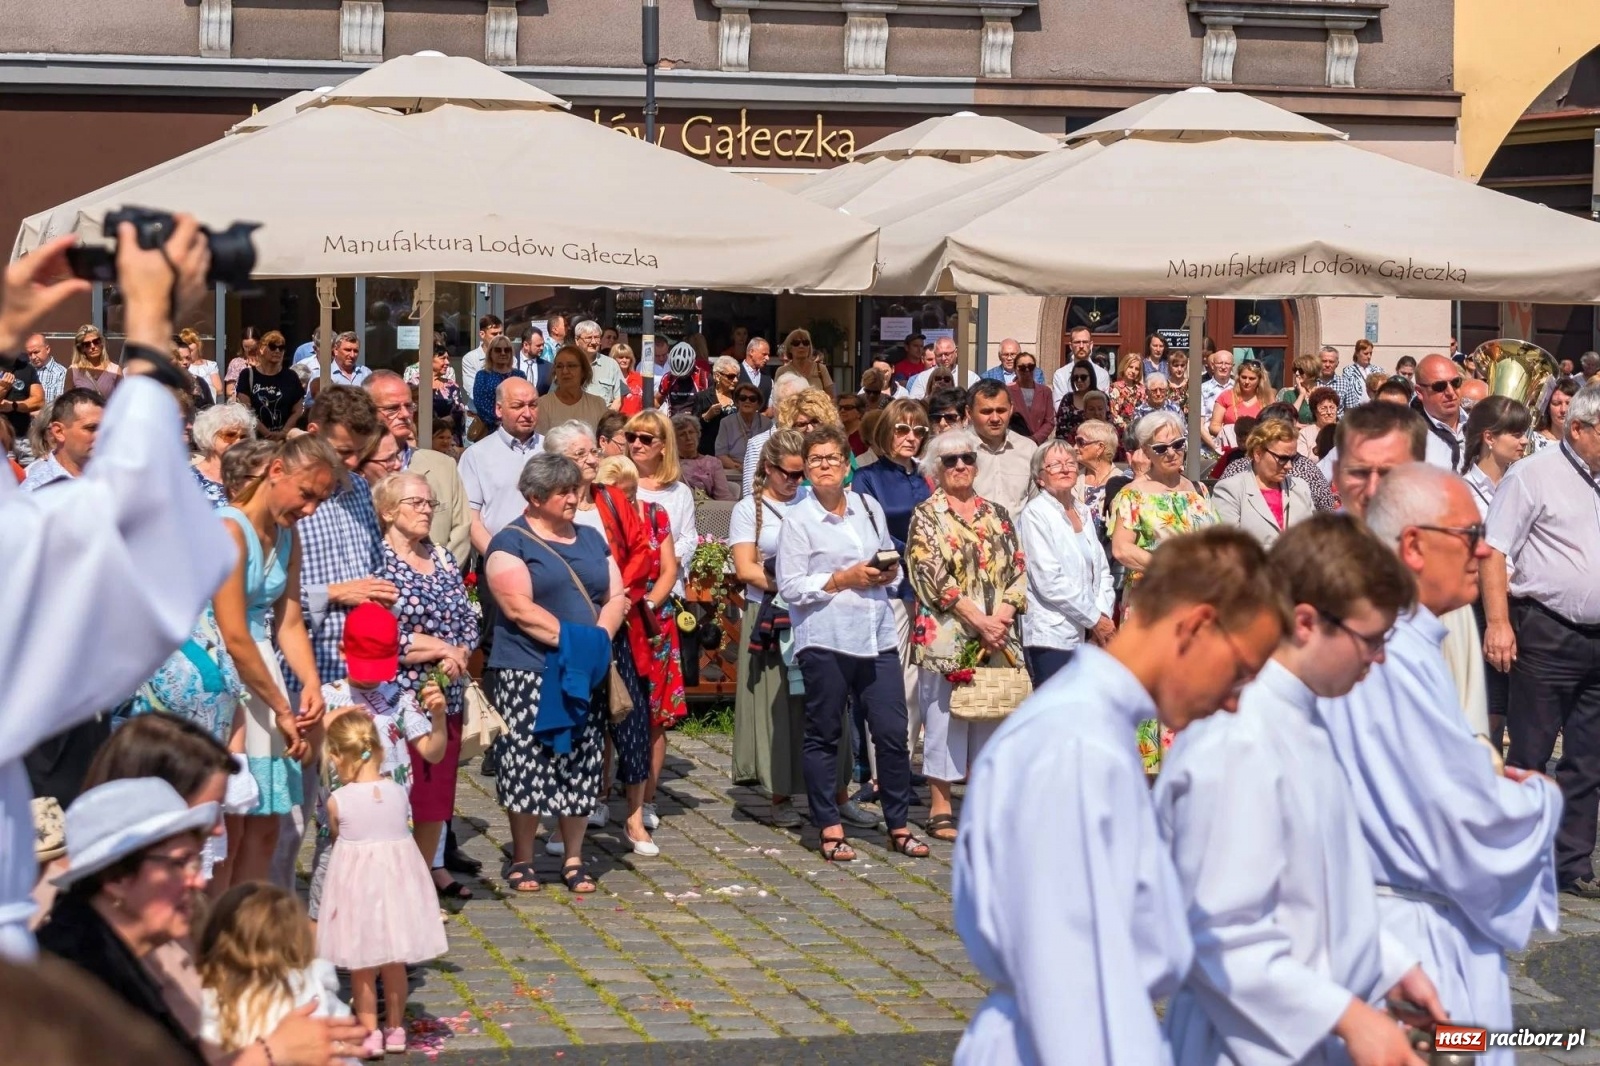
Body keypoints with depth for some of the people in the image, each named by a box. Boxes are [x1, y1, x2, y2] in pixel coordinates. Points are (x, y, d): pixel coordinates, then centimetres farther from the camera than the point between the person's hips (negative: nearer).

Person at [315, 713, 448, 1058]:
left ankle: (369, 1033, 14)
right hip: (397, 877, 3)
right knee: (394, 963, 17)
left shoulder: (338, 801, -13)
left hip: (357, 883, -3)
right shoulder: (398, 791, -5)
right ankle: (395, 1029, 26)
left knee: (362, 967, 10)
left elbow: (336, 838, 2)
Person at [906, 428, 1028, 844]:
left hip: (996, 636, 4)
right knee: (944, 717, -3)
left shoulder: (997, 515, 14)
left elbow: (1017, 571, 9)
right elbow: (934, 576, -10)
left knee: (992, 714, 5)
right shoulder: (927, 516, 0)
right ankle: (940, 809, 3)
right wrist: (979, 620, -16)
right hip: (946, 635, -4)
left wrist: (1002, 616, -8)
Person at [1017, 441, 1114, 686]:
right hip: (1052, 638, -7)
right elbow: (1049, 581, -13)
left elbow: (1102, 570, 17)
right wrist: (1095, 619, -9)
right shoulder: (1035, 514, -6)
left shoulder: (1084, 512, 17)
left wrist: (1103, 615, -1)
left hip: (1088, 636, 7)